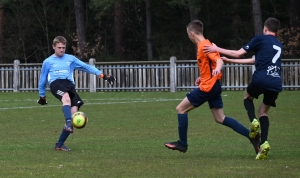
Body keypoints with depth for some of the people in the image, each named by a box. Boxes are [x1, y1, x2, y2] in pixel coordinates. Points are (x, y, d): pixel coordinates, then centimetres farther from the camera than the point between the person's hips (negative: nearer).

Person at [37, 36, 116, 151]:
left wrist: (102, 75, 10)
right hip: (56, 84, -2)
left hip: (69, 85, 2)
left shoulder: (71, 59, 24)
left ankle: (60, 144, -5)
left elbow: (86, 67, 20)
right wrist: (42, 97, 29)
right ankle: (68, 123, -58)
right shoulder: (48, 62, 19)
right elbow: (42, 80, 27)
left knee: (74, 113, -14)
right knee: (66, 97, -38)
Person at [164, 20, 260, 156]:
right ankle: (252, 136, 2)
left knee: (181, 109, -1)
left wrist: (217, 69, -48)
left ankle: (182, 144, 5)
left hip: (207, 87, -10)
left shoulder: (204, 46, -15)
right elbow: (210, 65, 26)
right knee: (220, 119, 9)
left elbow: (219, 61, -28)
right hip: (213, 86, 10)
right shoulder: (203, 45, 15)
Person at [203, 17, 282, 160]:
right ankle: (264, 143, -4)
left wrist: (218, 50, 13)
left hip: (261, 79, -5)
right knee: (263, 111, 17)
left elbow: (239, 53, 4)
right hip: (276, 84, 5)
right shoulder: (279, 45, 26)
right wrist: (230, 61, 35)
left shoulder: (261, 39, 6)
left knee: (247, 97, 26)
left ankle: (253, 121, -2)